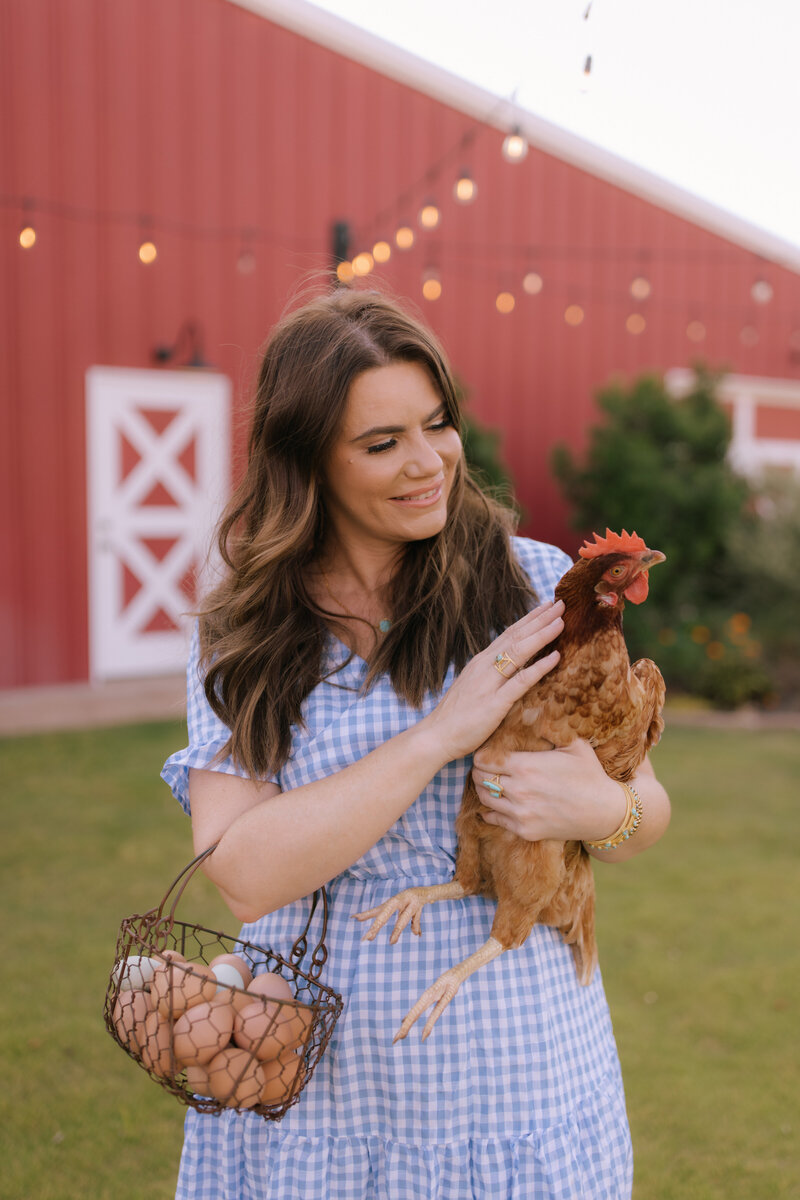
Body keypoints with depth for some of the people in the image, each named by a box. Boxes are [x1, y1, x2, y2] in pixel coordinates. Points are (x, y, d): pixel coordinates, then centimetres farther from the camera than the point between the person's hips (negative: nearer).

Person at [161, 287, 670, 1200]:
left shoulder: (536, 585, -5)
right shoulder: (241, 637, -4)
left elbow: (647, 816, 2)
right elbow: (244, 874, -16)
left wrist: (599, 806, -21)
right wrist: (441, 734, -23)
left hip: (515, 1078, 0)